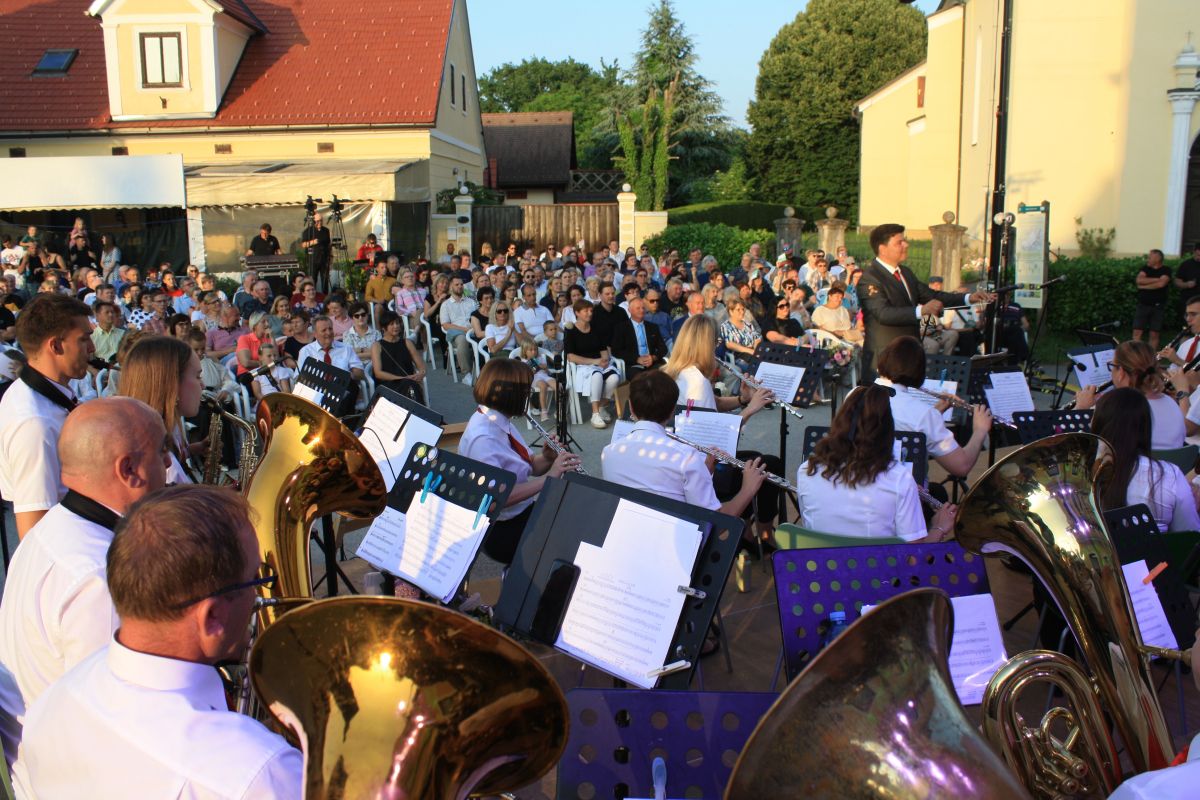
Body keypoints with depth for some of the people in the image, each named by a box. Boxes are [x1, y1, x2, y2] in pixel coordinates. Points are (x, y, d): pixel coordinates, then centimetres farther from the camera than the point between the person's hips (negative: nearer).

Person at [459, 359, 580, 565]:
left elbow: (529, 467, 11)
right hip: (501, 530, -9)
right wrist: (549, 477, -28)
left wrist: (547, 458, -10)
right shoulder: (482, 438, -23)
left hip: (523, 511, 9)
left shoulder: (501, 421, 4)